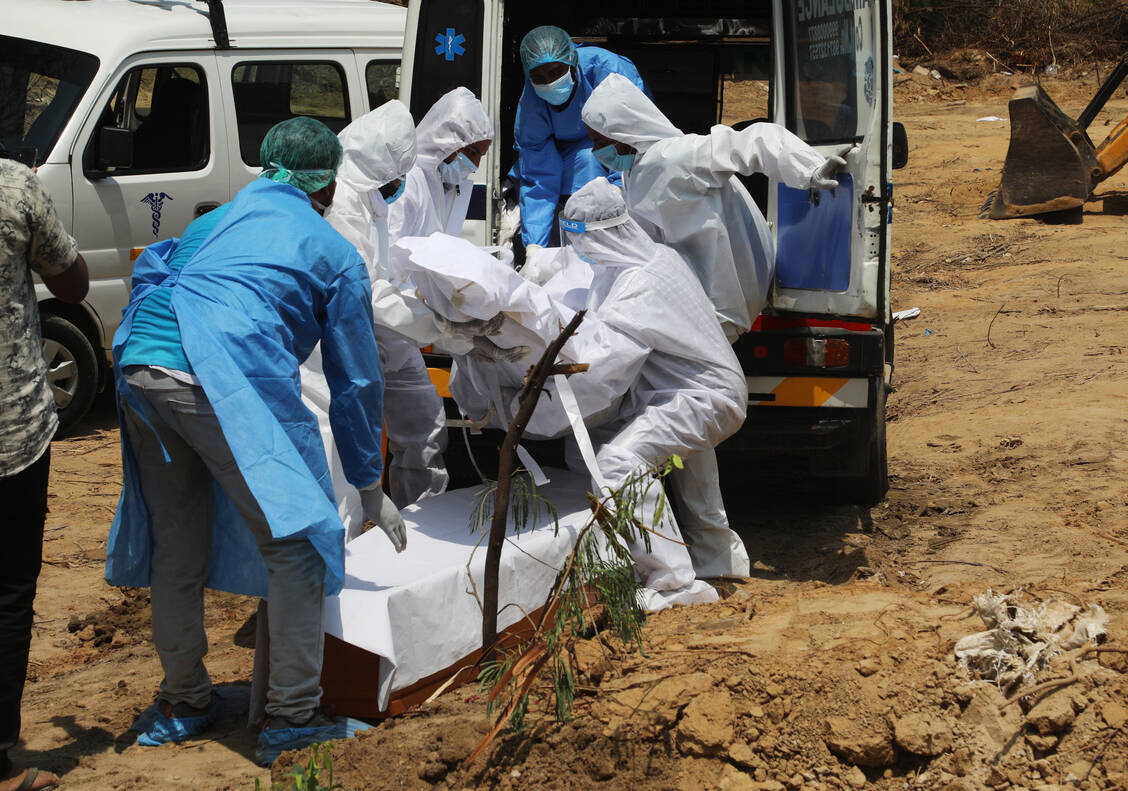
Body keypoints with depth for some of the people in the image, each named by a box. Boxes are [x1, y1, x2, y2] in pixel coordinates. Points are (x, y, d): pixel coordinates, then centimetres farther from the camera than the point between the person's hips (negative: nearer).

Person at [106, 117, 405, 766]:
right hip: (227, 380, -6)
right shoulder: (337, 255, 16)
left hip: (139, 365, 6)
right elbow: (357, 379, 19)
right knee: (295, 541, 3)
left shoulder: (223, 216, 30)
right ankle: (291, 719, 4)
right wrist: (370, 486, 26)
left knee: (177, 542, 19)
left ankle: (184, 700, 31)